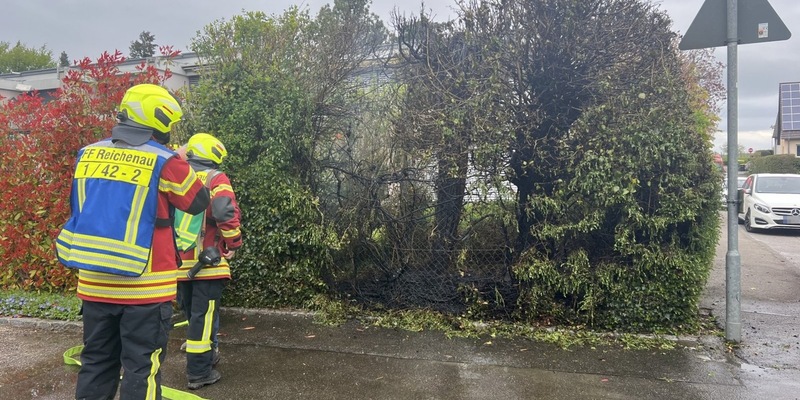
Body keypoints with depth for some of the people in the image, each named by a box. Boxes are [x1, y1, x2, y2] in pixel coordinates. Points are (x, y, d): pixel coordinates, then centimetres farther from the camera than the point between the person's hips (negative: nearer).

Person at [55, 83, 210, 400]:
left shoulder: (88, 154, 5)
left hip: (94, 283, 6)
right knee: (141, 366, 5)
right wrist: (181, 165, 15)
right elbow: (199, 202, 1)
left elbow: (80, 206, 19)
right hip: (144, 287, -5)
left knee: (96, 362, 18)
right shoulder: (165, 162, -12)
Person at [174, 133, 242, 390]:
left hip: (179, 261, 6)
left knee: (192, 313, 20)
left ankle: (206, 355, 37)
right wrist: (233, 244, -8)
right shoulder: (215, 178, -6)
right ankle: (199, 372, 7)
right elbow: (226, 213, -22)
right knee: (204, 316, 1)